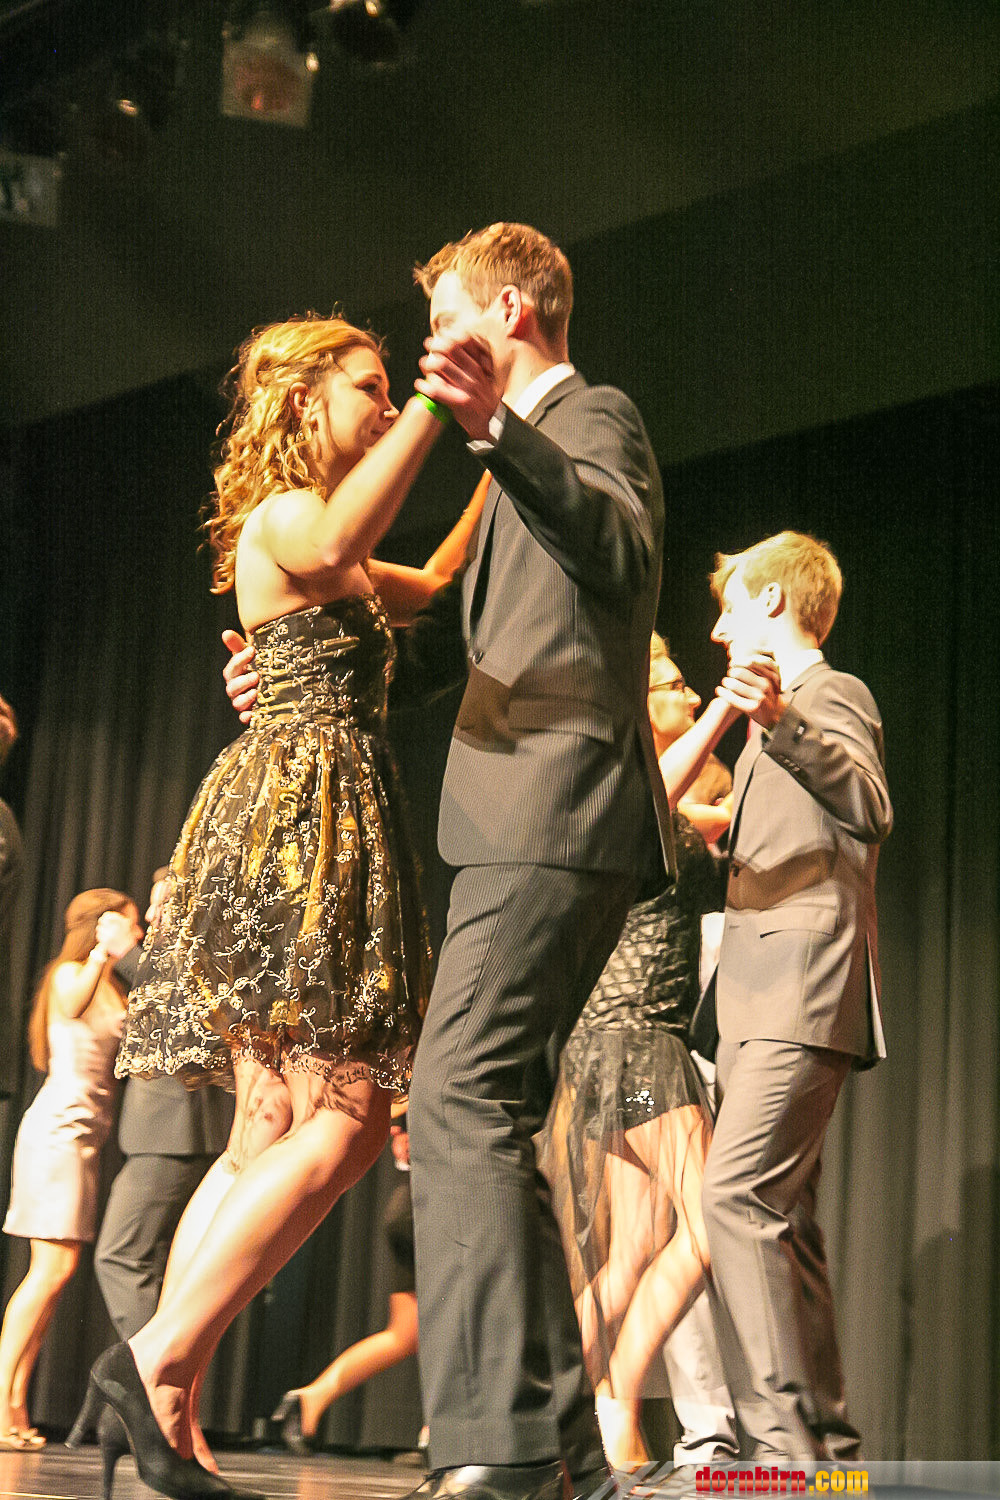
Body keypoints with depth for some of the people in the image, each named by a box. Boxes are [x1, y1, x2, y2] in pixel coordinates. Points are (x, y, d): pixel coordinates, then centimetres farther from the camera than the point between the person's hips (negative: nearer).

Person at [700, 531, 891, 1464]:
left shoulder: (831, 695, -3)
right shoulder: (781, 712, 26)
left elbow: (870, 807, -26)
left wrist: (782, 723, -42)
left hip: (804, 989, -10)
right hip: (764, 999, 10)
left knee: (739, 1193, -21)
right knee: (778, 1216, 8)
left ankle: (783, 1441, -24)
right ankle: (824, 1445, 12)